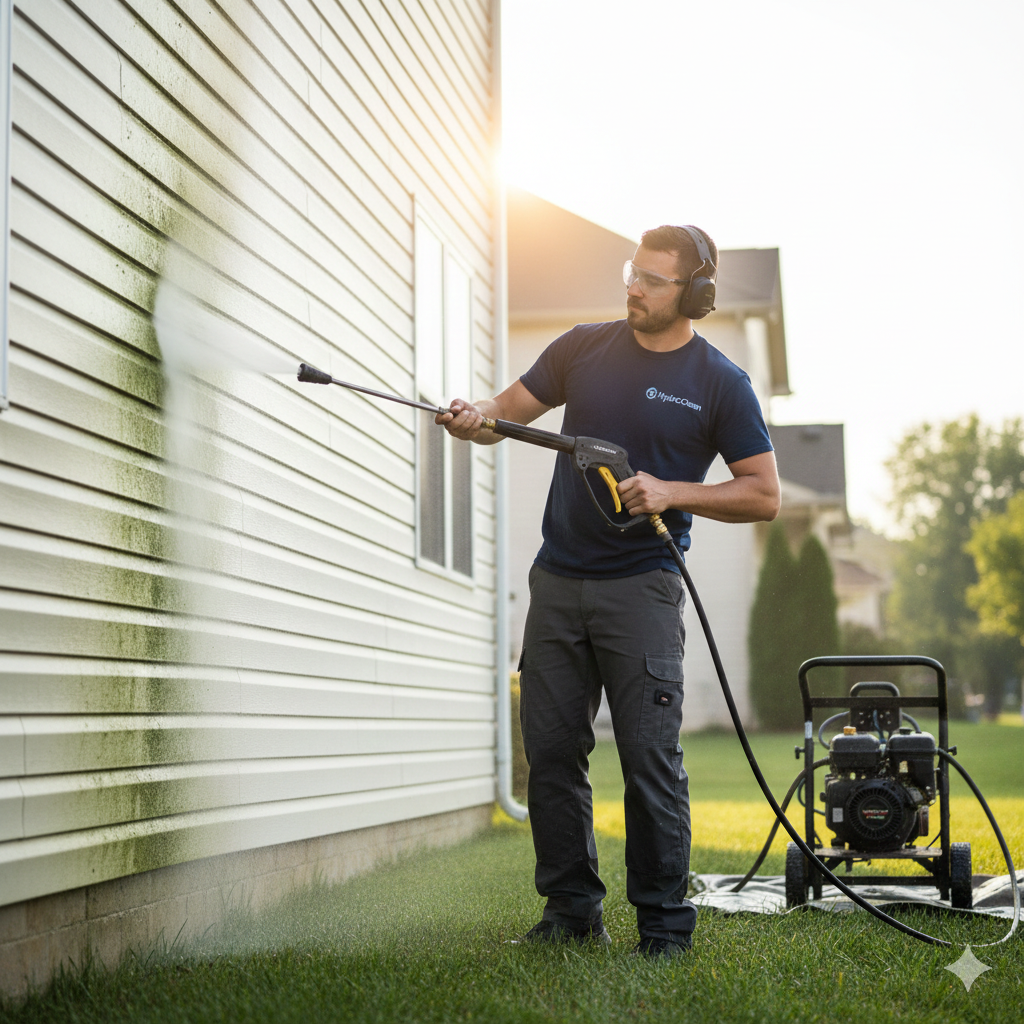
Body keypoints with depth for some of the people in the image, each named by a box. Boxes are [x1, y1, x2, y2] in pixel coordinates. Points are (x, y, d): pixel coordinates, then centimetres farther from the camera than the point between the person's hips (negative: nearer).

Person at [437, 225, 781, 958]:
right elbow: (510, 411, 13)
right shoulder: (584, 348, 10)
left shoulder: (721, 384, -1)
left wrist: (672, 492, -13)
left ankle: (664, 921, 5)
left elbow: (764, 496, -1)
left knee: (651, 758, -6)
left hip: (641, 588, -4)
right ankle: (571, 908, 16)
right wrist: (475, 418, -10)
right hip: (558, 581, 4)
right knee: (551, 748, 5)